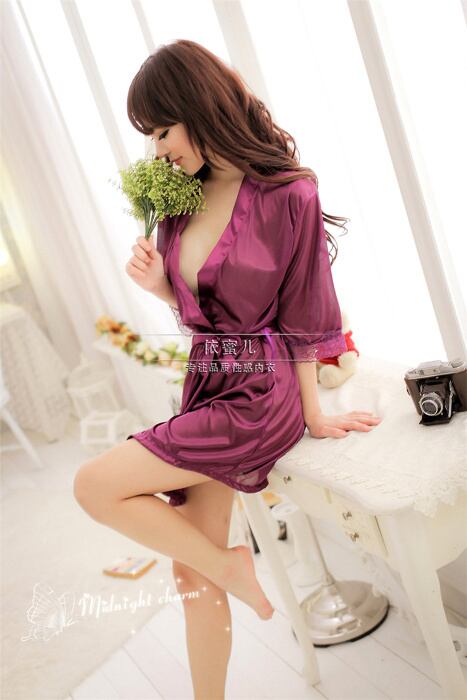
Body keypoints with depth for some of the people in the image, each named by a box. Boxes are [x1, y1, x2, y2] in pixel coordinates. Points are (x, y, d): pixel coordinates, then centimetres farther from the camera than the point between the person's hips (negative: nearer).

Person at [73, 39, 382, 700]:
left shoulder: (287, 194, -12)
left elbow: (300, 319, -8)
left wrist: (313, 416, 0)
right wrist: (158, 284, -6)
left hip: (258, 396, -6)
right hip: (206, 383, 7)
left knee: (95, 486, -10)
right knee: (191, 570, 9)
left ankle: (232, 566, 9)